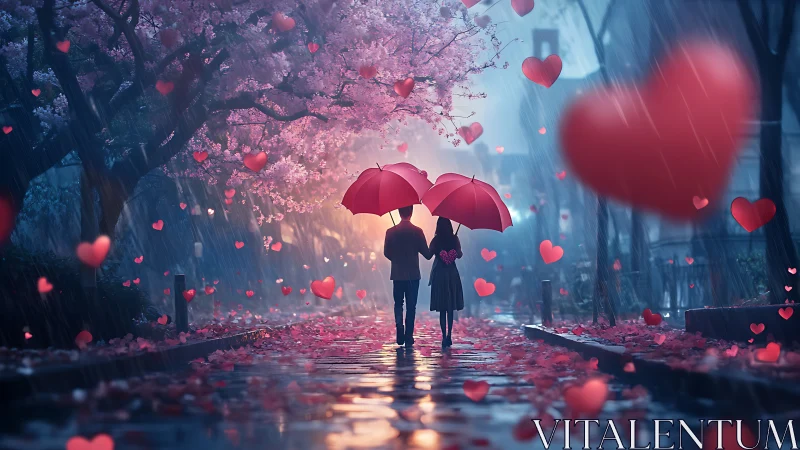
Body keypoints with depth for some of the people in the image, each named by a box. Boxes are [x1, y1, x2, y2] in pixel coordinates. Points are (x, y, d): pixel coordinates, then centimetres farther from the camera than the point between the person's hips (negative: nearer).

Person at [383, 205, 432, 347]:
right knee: (411, 306, 5)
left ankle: (399, 325, -7)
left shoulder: (391, 232, -4)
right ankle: (408, 336, 3)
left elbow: (386, 253, 2)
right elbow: (427, 254, -6)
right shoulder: (417, 231, -8)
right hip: (413, 275, -1)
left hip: (397, 274, 1)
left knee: (398, 304, 16)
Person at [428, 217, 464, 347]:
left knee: (442, 308, 1)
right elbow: (459, 255, -5)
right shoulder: (454, 239, -3)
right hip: (452, 274, 2)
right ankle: (449, 336, 12)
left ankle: (444, 336, -6)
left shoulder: (436, 240, -7)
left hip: (439, 274, -2)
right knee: (450, 307, 12)